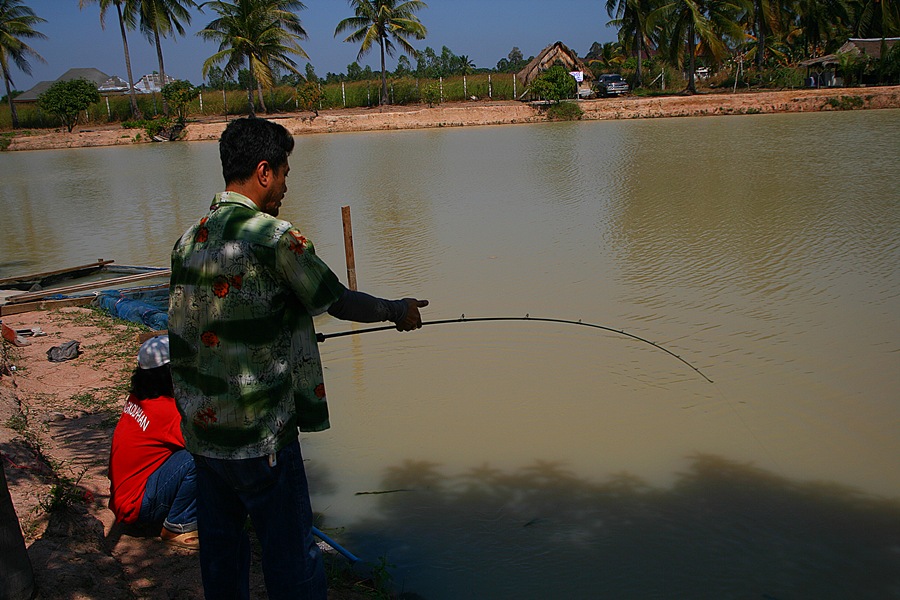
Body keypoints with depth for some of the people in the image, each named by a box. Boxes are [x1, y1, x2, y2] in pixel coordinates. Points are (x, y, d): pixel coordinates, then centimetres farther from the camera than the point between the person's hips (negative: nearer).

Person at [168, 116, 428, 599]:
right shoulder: (273, 237, -17)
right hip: (260, 436, -7)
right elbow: (339, 301, -8)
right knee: (291, 559, 7)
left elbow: (182, 339, 13)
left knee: (220, 552, 21)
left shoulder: (188, 241, 5)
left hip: (200, 431, 8)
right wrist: (397, 311, 10)